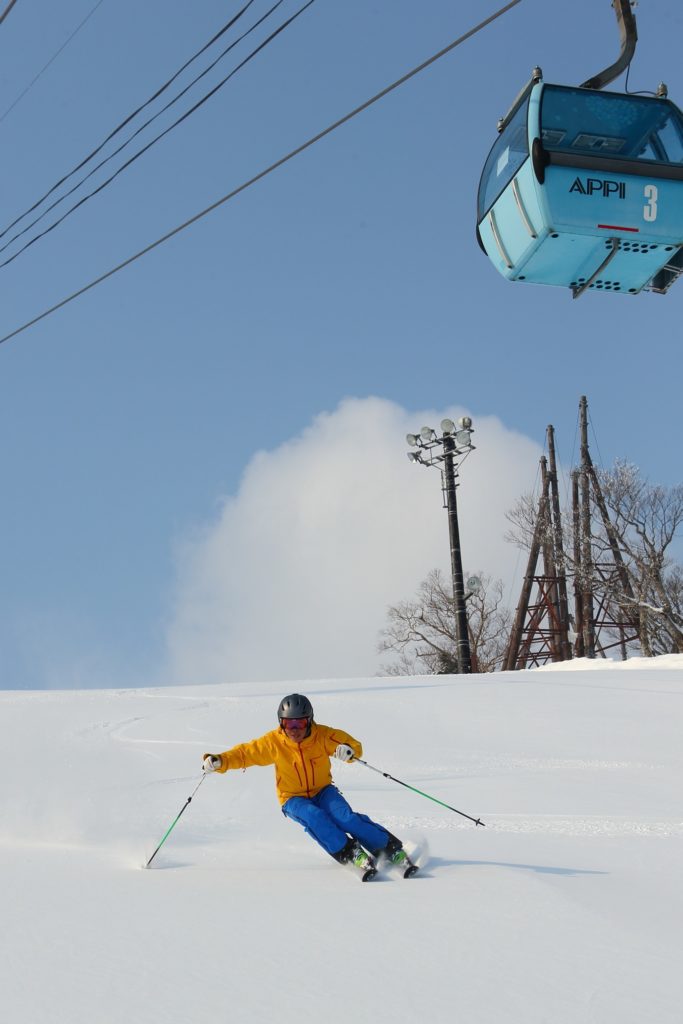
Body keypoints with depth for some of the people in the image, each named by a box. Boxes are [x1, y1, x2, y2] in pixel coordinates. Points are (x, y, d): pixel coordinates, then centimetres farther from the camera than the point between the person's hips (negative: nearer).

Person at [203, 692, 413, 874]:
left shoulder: (323, 735, -14)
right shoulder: (273, 742, -13)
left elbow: (355, 746, -12)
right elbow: (245, 754, -5)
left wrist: (348, 750, -36)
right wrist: (219, 761, -21)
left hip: (323, 791, 0)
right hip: (294, 800, 0)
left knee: (344, 815, -28)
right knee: (314, 816, -33)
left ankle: (392, 850, -22)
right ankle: (352, 855, -31)